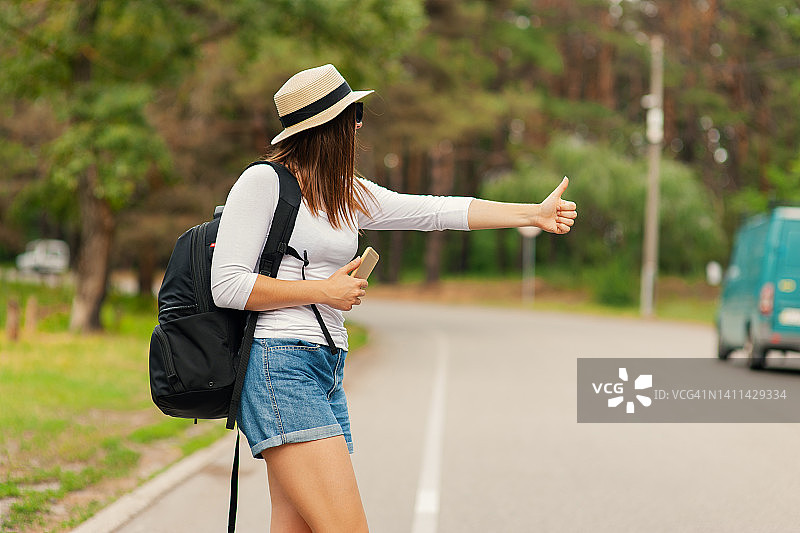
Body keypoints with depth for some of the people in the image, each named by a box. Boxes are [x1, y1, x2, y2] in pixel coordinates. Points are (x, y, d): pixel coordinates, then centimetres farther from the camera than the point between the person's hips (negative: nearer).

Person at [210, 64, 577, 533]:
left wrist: (534, 213, 14)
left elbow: (436, 211, 16)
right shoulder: (263, 182, -5)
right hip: (278, 368, -8)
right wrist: (324, 291, -8)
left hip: (327, 373, 8)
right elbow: (227, 286, -10)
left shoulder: (350, 196, 18)